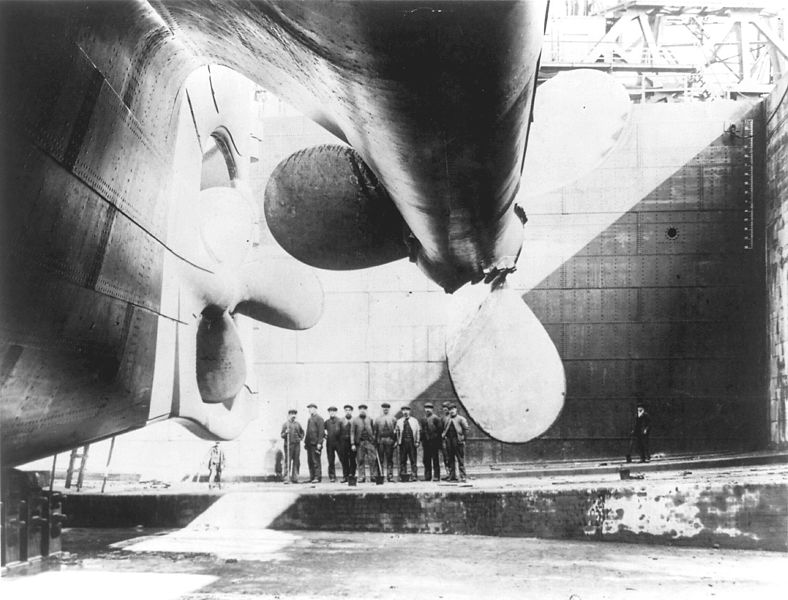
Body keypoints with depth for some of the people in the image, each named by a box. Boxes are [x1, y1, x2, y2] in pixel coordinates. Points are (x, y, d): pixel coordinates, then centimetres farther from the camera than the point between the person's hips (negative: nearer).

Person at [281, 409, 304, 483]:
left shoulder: (297, 424, 12)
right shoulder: (285, 424, 3)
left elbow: (302, 432, 27)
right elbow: (282, 436, 1)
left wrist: (301, 438, 10)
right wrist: (286, 432, -19)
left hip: (297, 444, 4)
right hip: (289, 445, -4)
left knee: (296, 462, 3)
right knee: (288, 462, -8)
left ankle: (294, 478, 9)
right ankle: (287, 478, -10)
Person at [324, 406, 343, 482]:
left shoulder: (340, 421, 2)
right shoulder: (327, 422, 11)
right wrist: (325, 435, 4)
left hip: (338, 442, -3)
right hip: (329, 443, 3)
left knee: (342, 459, -2)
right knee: (331, 461, 3)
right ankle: (332, 477, 6)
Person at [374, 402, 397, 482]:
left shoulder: (393, 419, 10)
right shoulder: (378, 419, 11)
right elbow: (375, 431, 9)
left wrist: (396, 441, -4)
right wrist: (375, 441, 2)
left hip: (390, 441, 0)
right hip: (380, 440, 0)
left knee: (390, 458, 0)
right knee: (380, 458, -2)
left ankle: (390, 475, 2)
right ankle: (380, 475, 2)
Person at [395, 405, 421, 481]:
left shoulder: (414, 420, 10)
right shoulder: (399, 421, 12)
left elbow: (418, 431, 8)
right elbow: (397, 432, 11)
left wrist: (417, 442, -1)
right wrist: (397, 441, 0)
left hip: (412, 442, -1)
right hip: (403, 442, 1)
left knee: (413, 460, -3)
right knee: (402, 460, 1)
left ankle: (414, 476, -1)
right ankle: (402, 476, 5)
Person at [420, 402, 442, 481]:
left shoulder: (435, 418, -4)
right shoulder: (423, 419, 15)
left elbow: (440, 428, -6)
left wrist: (436, 436, -8)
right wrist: (422, 440, 13)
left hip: (434, 441, -6)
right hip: (426, 442, 6)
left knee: (435, 459, -3)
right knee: (426, 460, 6)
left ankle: (436, 476, -1)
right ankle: (427, 477, 10)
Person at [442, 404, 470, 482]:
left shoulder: (460, 419, 1)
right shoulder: (447, 419, 16)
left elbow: (466, 429, -4)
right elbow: (444, 429, 21)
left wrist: (463, 438, -9)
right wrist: (444, 436, 5)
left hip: (458, 441, -5)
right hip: (449, 440, 5)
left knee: (460, 459, -4)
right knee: (451, 460, 7)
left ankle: (462, 476, -3)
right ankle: (452, 476, 11)